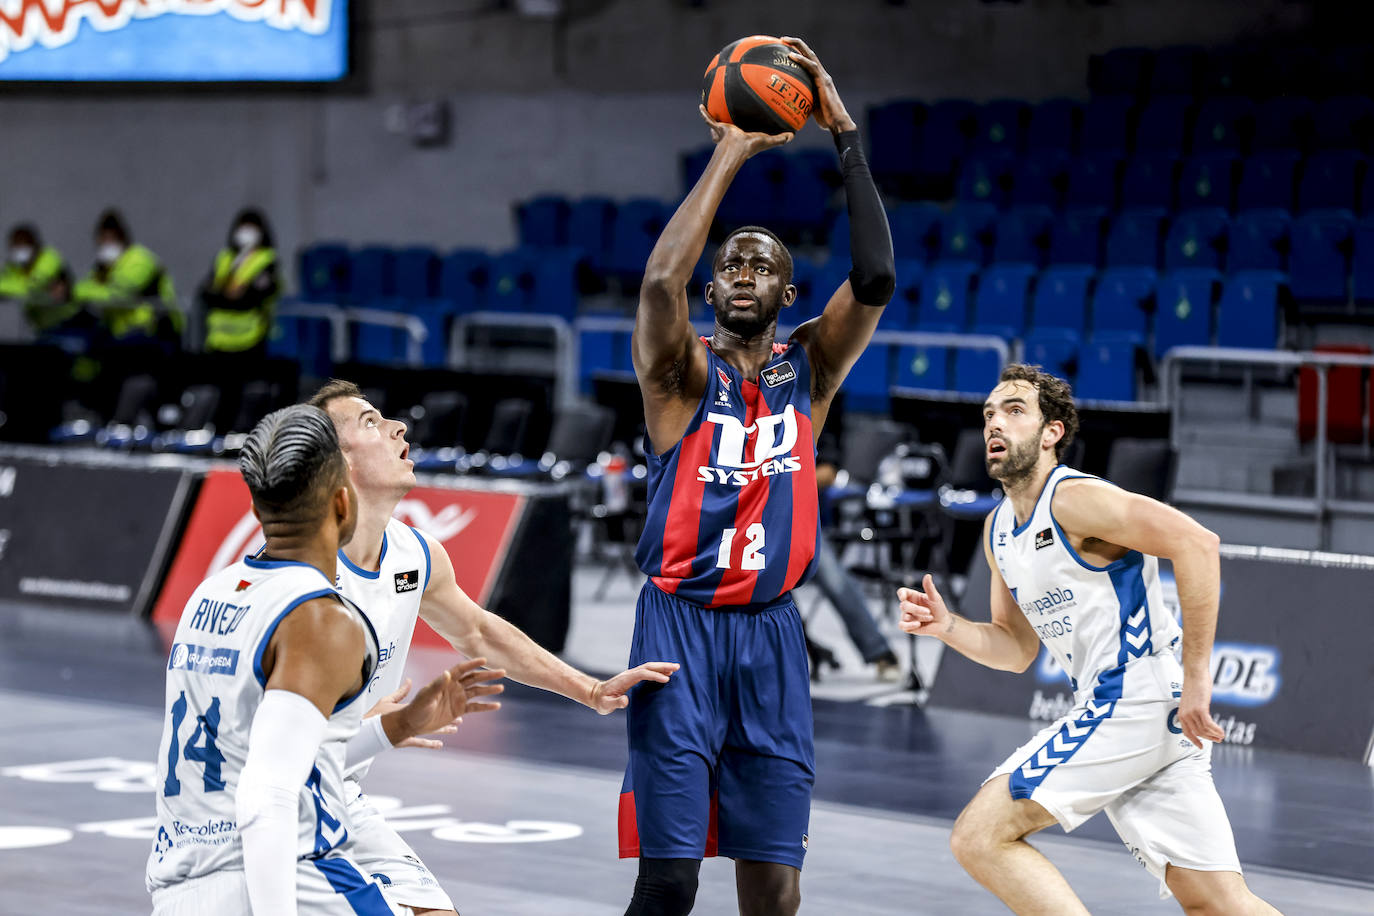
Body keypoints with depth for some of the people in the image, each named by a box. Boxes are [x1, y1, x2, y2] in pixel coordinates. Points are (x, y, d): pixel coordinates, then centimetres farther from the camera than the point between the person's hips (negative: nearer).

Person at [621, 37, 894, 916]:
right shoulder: (683, 371, 1)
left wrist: (847, 135, -10)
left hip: (772, 638, 3)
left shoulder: (810, 367, 10)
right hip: (681, 627, -3)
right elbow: (660, 280, -21)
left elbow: (875, 278, -7)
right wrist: (729, 157, -15)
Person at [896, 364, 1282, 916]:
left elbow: (1196, 543, -21)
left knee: (980, 837, -11)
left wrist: (1196, 676, -21)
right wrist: (946, 627, 6)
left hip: (1137, 699, -9)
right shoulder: (998, 530, 18)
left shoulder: (1073, 498, -11)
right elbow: (1017, 649, 26)